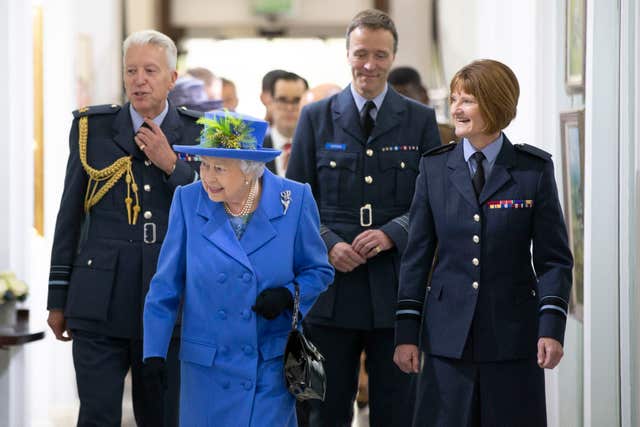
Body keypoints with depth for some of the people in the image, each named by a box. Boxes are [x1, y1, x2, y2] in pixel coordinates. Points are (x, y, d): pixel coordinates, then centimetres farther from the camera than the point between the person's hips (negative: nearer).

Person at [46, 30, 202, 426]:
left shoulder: (197, 134, 5)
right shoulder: (92, 126, 5)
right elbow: (70, 216, 8)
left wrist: (171, 164, -12)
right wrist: (58, 297, 7)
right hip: (100, 303, -1)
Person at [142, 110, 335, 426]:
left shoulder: (294, 201, -7)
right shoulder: (189, 202, -5)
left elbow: (319, 271, 6)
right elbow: (165, 288, 0)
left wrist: (288, 295, -15)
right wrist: (153, 356, -4)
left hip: (272, 366, -1)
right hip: (207, 368, 1)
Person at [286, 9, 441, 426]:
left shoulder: (421, 120, 6)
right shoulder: (316, 118, 7)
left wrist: (392, 233, -13)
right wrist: (327, 244, -10)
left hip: (396, 290, 0)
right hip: (331, 292, 0)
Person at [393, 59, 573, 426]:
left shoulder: (535, 169, 1)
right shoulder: (434, 168, 6)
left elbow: (554, 258, 1)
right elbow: (417, 255, 7)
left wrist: (552, 326, -10)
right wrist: (406, 332, 2)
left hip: (513, 335, -1)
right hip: (448, 336, 1)